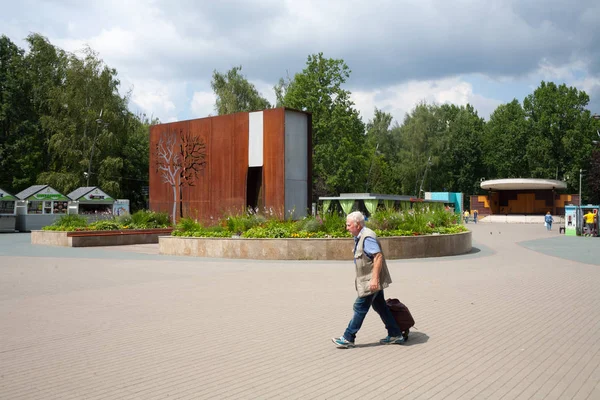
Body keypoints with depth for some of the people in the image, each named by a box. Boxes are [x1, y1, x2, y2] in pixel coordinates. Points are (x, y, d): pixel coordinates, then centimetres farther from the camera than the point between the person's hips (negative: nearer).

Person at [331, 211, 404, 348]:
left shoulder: (367, 237, -20)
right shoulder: (359, 237, 12)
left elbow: (378, 256, -26)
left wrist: (374, 279, -29)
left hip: (371, 281, -10)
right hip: (370, 280, 10)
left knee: (360, 308, -4)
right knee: (380, 306, 14)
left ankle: (348, 338, 4)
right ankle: (395, 335, 22)